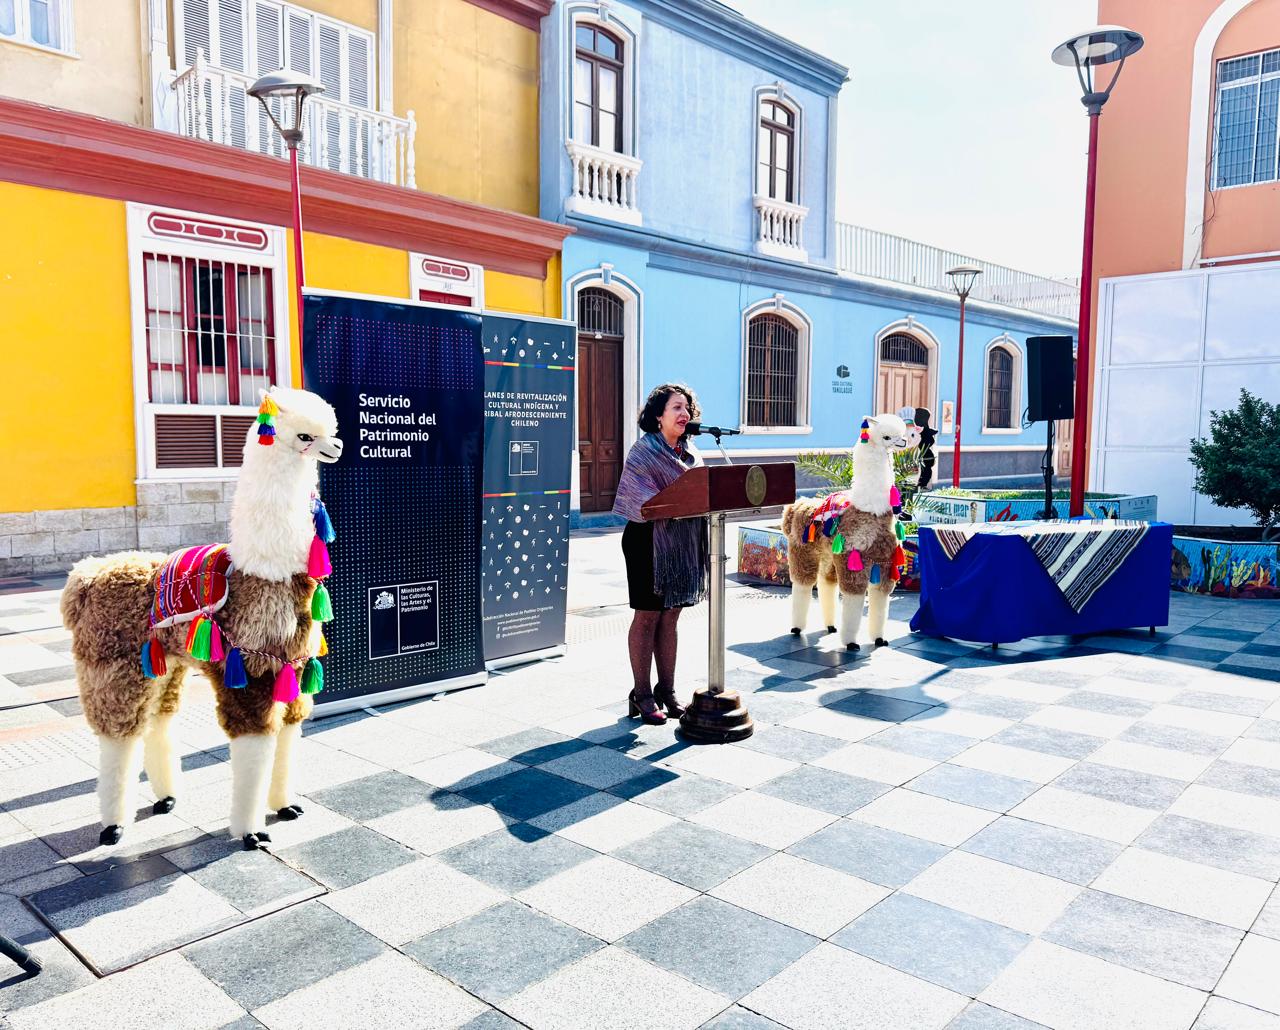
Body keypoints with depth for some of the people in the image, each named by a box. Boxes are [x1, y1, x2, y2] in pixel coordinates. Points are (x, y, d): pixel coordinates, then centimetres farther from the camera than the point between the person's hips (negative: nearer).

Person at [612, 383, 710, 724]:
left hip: (683, 543, 6)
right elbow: (639, 494, -17)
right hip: (650, 539, -6)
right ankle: (642, 695, 9)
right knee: (647, 616, 1)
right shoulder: (643, 450, -8)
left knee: (670, 617, 11)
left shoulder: (691, 453, 12)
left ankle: (666, 690, 20)